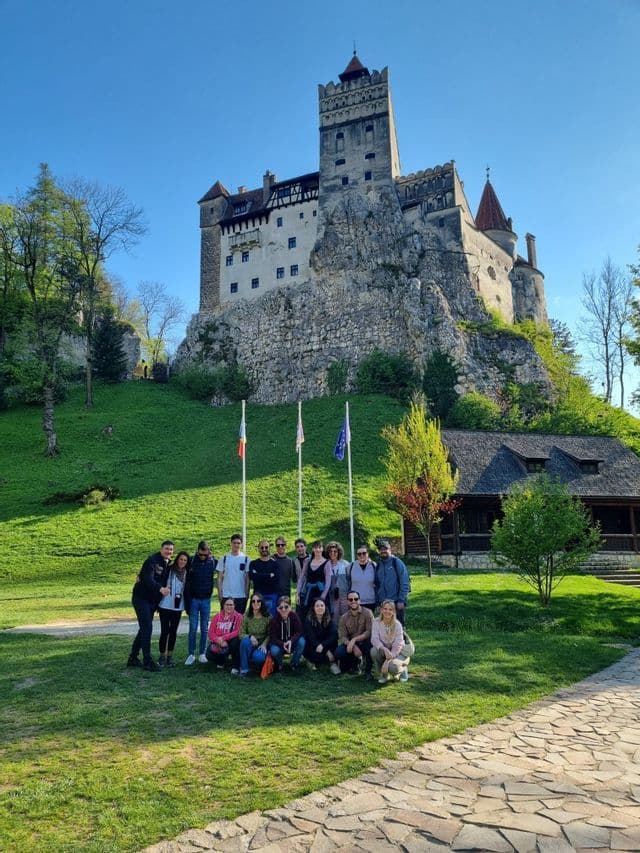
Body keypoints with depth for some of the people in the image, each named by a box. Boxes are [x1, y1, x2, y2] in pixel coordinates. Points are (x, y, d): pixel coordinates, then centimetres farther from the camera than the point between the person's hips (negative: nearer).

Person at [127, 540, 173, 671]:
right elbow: (148, 579, -32)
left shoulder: (168, 564, 7)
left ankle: (133, 658, 25)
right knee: (147, 628, -10)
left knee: (145, 628, 13)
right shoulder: (152, 560, -18)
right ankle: (147, 661, -4)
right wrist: (160, 589, -48)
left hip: (152, 600, 8)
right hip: (141, 598, -8)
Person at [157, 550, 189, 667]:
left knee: (173, 631, 9)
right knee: (165, 631, -1)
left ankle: (170, 656, 19)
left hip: (178, 607, 3)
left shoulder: (186, 573, 5)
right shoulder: (169, 570, -6)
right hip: (165, 605, -3)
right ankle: (162, 656, 13)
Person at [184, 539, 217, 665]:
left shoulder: (213, 561, -4)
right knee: (193, 628, 1)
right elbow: (187, 580, -3)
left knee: (204, 629, 7)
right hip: (194, 599, -1)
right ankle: (191, 654, 9)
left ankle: (202, 654, 17)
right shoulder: (192, 561, -7)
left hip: (206, 599, 1)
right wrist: (188, 599, -4)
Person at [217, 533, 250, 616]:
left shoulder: (246, 559, 3)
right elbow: (219, 578, 5)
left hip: (241, 596, 0)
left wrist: (247, 594, -1)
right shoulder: (224, 558, 4)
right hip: (226, 596, 0)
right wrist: (219, 593, -3)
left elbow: (247, 579, 4)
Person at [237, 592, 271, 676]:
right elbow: (241, 634, -4)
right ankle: (244, 669, -18)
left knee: (258, 657, -34)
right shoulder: (246, 616, -4)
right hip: (249, 644, 1)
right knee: (245, 641, -34)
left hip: (262, 644, -1)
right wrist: (250, 636, -24)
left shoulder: (268, 617, -5)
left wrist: (264, 644, -19)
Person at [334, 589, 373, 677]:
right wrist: (354, 647, -23)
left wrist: (354, 639, -27)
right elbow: (342, 637, -5)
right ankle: (355, 662, 10)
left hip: (364, 643, -3)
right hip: (351, 644, 3)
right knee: (338, 652, -25)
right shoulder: (344, 618, 1)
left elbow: (370, 631, -20)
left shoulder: (367, 613, -11)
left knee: (370, 643, -37)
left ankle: (368, 671, -11)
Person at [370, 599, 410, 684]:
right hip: (383, 651, 3)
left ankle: (403, 669, 6)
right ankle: (383, 674, -5)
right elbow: (374, 639, -21)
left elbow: (397, 646, -19)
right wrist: (385, 649, -40)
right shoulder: (376, 622, -11)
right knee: (374, 650, -31)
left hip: (396, 652, -2)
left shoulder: (397, 624, -17)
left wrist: (388, 661, -29)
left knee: (392, 667, -34)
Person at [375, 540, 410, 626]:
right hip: (382, 603, 5)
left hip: (396, 602, -5)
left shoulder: (397, 562, -4)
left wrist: (401, 600, -15)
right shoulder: (378, 565, 12)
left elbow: (405, 583, -9)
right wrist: (377, 602, 11)